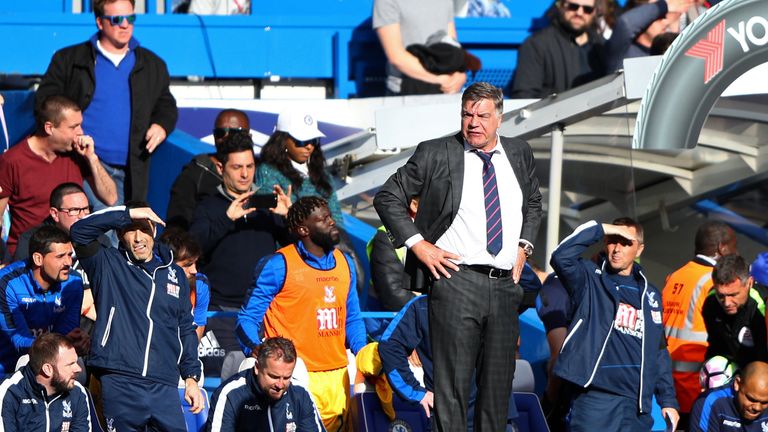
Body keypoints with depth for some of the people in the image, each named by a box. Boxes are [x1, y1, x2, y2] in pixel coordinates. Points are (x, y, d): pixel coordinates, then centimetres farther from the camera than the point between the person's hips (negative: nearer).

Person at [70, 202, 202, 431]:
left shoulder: (174, 274, 17)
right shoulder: (108, 265, 6)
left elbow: (186, 329, 22)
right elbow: (80, 230, -11)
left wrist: (191, 377, 15)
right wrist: (128, 213, -11)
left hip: (164, 386, 3)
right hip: (119, 385, -3)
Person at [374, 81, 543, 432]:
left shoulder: (520, 154, 12)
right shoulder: (435, 154, -2)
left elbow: (533, 203, 29)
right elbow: (388, 198, 3)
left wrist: (524, 246, 13)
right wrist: (420, 246, -6)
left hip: (505, 283, 5)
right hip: (456, 281, -5)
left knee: (499, 383, 8)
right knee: (452, 383, -8)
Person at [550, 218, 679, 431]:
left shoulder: (649, 294, 19)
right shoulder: (591, 278, 5)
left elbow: (658, 351, 23)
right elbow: (562, 257, -16)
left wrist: (668, 400, 18)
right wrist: (599, 229, -9)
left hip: (638, 407, 5)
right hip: (594, 401, -5)